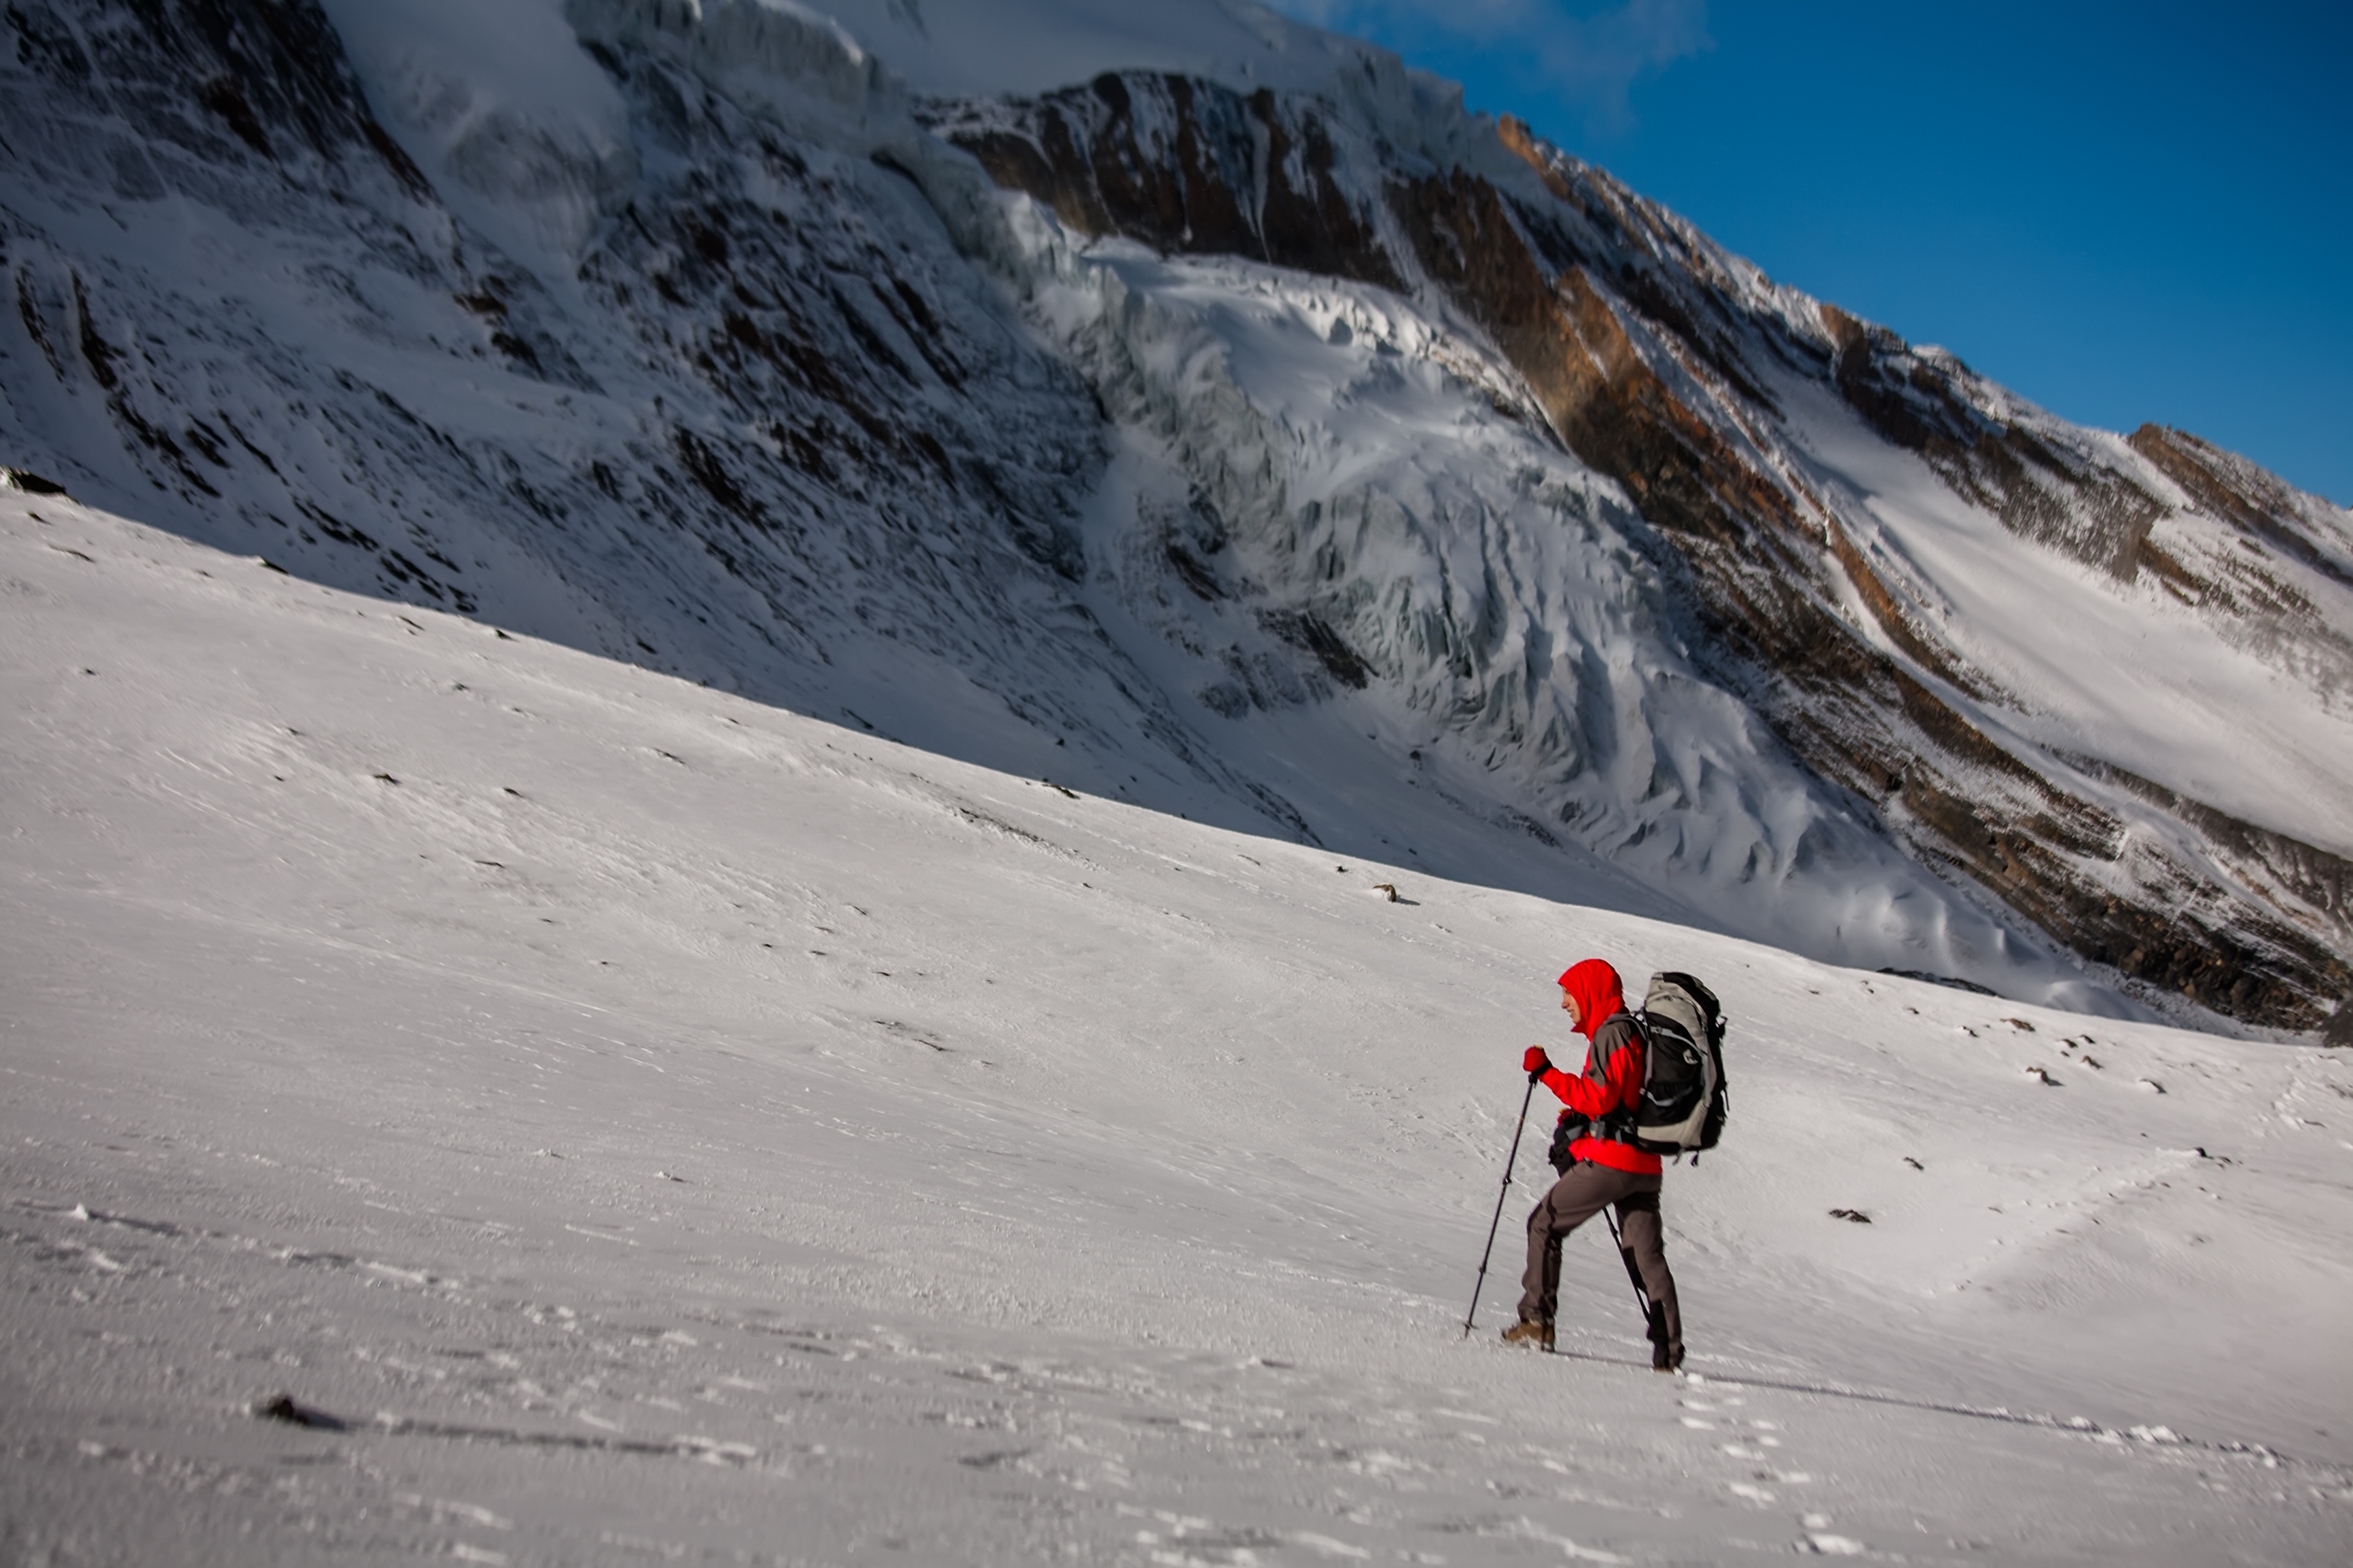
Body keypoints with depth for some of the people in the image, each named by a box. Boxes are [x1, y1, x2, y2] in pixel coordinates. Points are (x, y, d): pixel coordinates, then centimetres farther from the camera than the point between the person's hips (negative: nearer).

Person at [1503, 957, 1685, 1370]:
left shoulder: (1610, 1033, -11)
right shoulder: (1634, 1032, 19)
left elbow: (1599, 1099, -21)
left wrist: (1547, 1074, -17)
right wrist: (1577, 1118, 16)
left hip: (1610, 1160, -9)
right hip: (1645, 1165, 9)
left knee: (1545, 1224, 4)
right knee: (1647, 1256, 8)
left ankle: (1537, 1320, 0)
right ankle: (1669, 1354, 4)